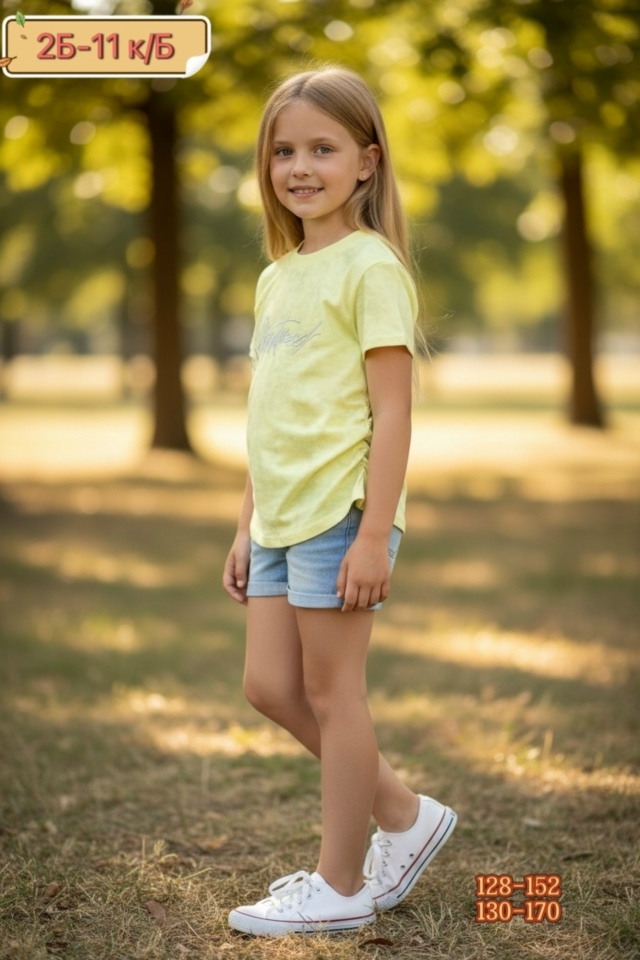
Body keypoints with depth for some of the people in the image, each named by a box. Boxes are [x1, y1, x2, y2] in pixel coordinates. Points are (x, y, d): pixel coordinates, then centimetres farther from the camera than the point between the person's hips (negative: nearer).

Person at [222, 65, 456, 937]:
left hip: (340, 514, -8)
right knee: (270, 687, 9)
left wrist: (374, 535, -19)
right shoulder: (277, 278, 15)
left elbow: (392, 412, -14)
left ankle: (341, 886, 14)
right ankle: (405, 815, 25)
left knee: (330, 691, 0)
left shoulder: (369, 265, -9)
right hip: (281, 518, 8)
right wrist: (247, 527, 18)